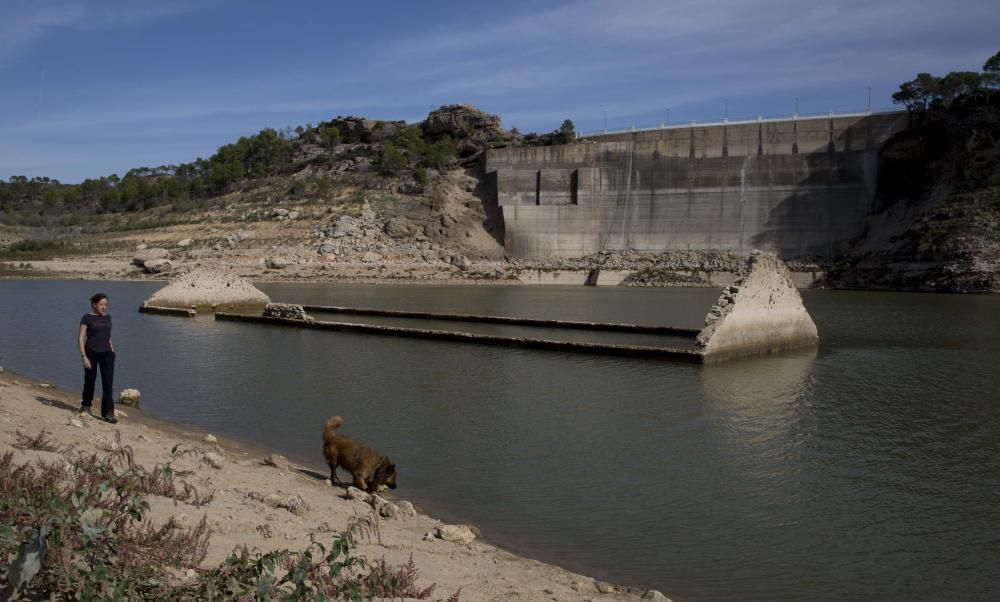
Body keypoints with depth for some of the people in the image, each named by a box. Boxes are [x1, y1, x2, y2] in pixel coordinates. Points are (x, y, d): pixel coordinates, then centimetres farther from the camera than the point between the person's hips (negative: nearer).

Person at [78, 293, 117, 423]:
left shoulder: (108, 317, 10)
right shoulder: (87, 318, -5)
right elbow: (80, 339, -8)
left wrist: (112, 352, 14)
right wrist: (84, 357, -15)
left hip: (106, 353, 3)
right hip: (91, 353, -3)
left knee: (108, 383, -7)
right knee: (90, 381, 11)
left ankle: (108, 413, -9)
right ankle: (86, 405, 35)